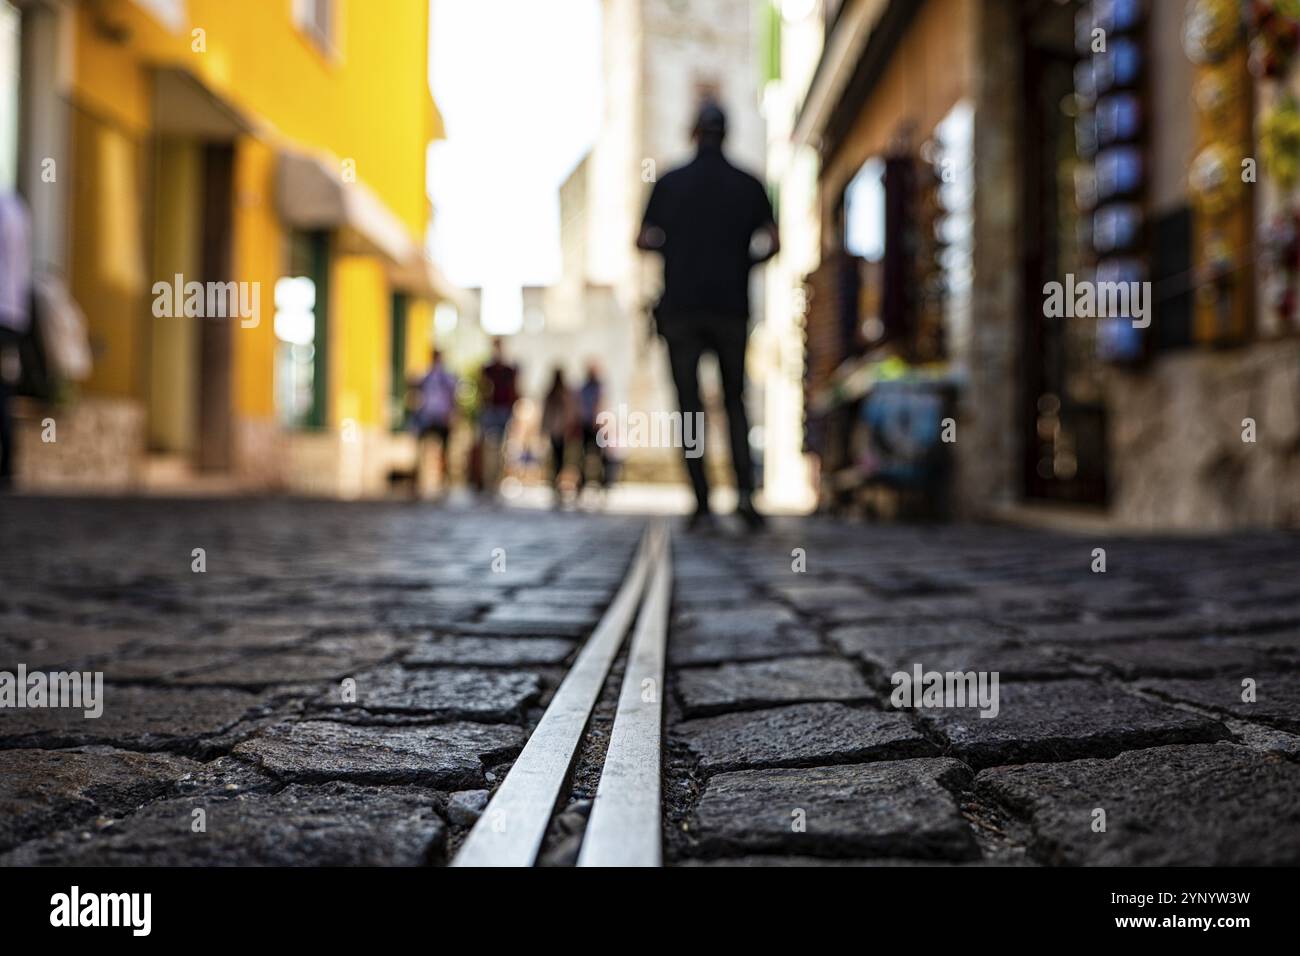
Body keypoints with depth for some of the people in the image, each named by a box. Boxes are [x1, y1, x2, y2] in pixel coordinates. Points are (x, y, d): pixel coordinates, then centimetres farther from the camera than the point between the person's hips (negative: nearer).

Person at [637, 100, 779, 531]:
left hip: (681, 307, -1)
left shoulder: (670, 183, 1)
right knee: (735, 402, 13)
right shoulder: (748, 185, 4)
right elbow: (772, 243, 1)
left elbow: (644, 241, 3)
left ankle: (702, 503, -2)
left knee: (690, 406, 4)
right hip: (730, 308, 1)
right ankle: (744, 490, -5)